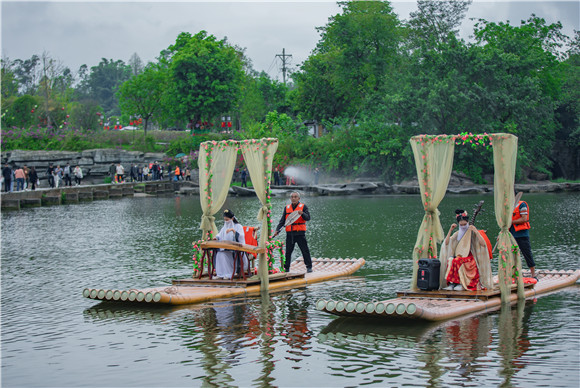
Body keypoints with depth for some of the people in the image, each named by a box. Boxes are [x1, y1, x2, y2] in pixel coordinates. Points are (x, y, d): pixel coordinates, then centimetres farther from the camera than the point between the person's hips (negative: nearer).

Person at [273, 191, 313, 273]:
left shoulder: (303, 207, 1)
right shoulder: (287, 208, 12)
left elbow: (308, 218, -10)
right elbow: (282, 221, 12)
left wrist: (302, 213, -29)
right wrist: (277, 230, 0)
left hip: (300, 233, -3)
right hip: (290, 234, 4)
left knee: (305, 251, -3)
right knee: (288, 251, 6)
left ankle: (309, 267, 6)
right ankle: (286, 268, 15)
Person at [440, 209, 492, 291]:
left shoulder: (472, 233, 1)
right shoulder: (457, 234, 15)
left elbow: (483, 244, -13)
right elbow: (446, 243, 4)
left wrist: (476, 231, -18)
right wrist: (450, 230, 1)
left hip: (470, 257, -4)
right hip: (459, 256, 4)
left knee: (458, 261, -34)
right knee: (450, 260, -28)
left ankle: (461, 284, -29)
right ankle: (452, 283, -30)